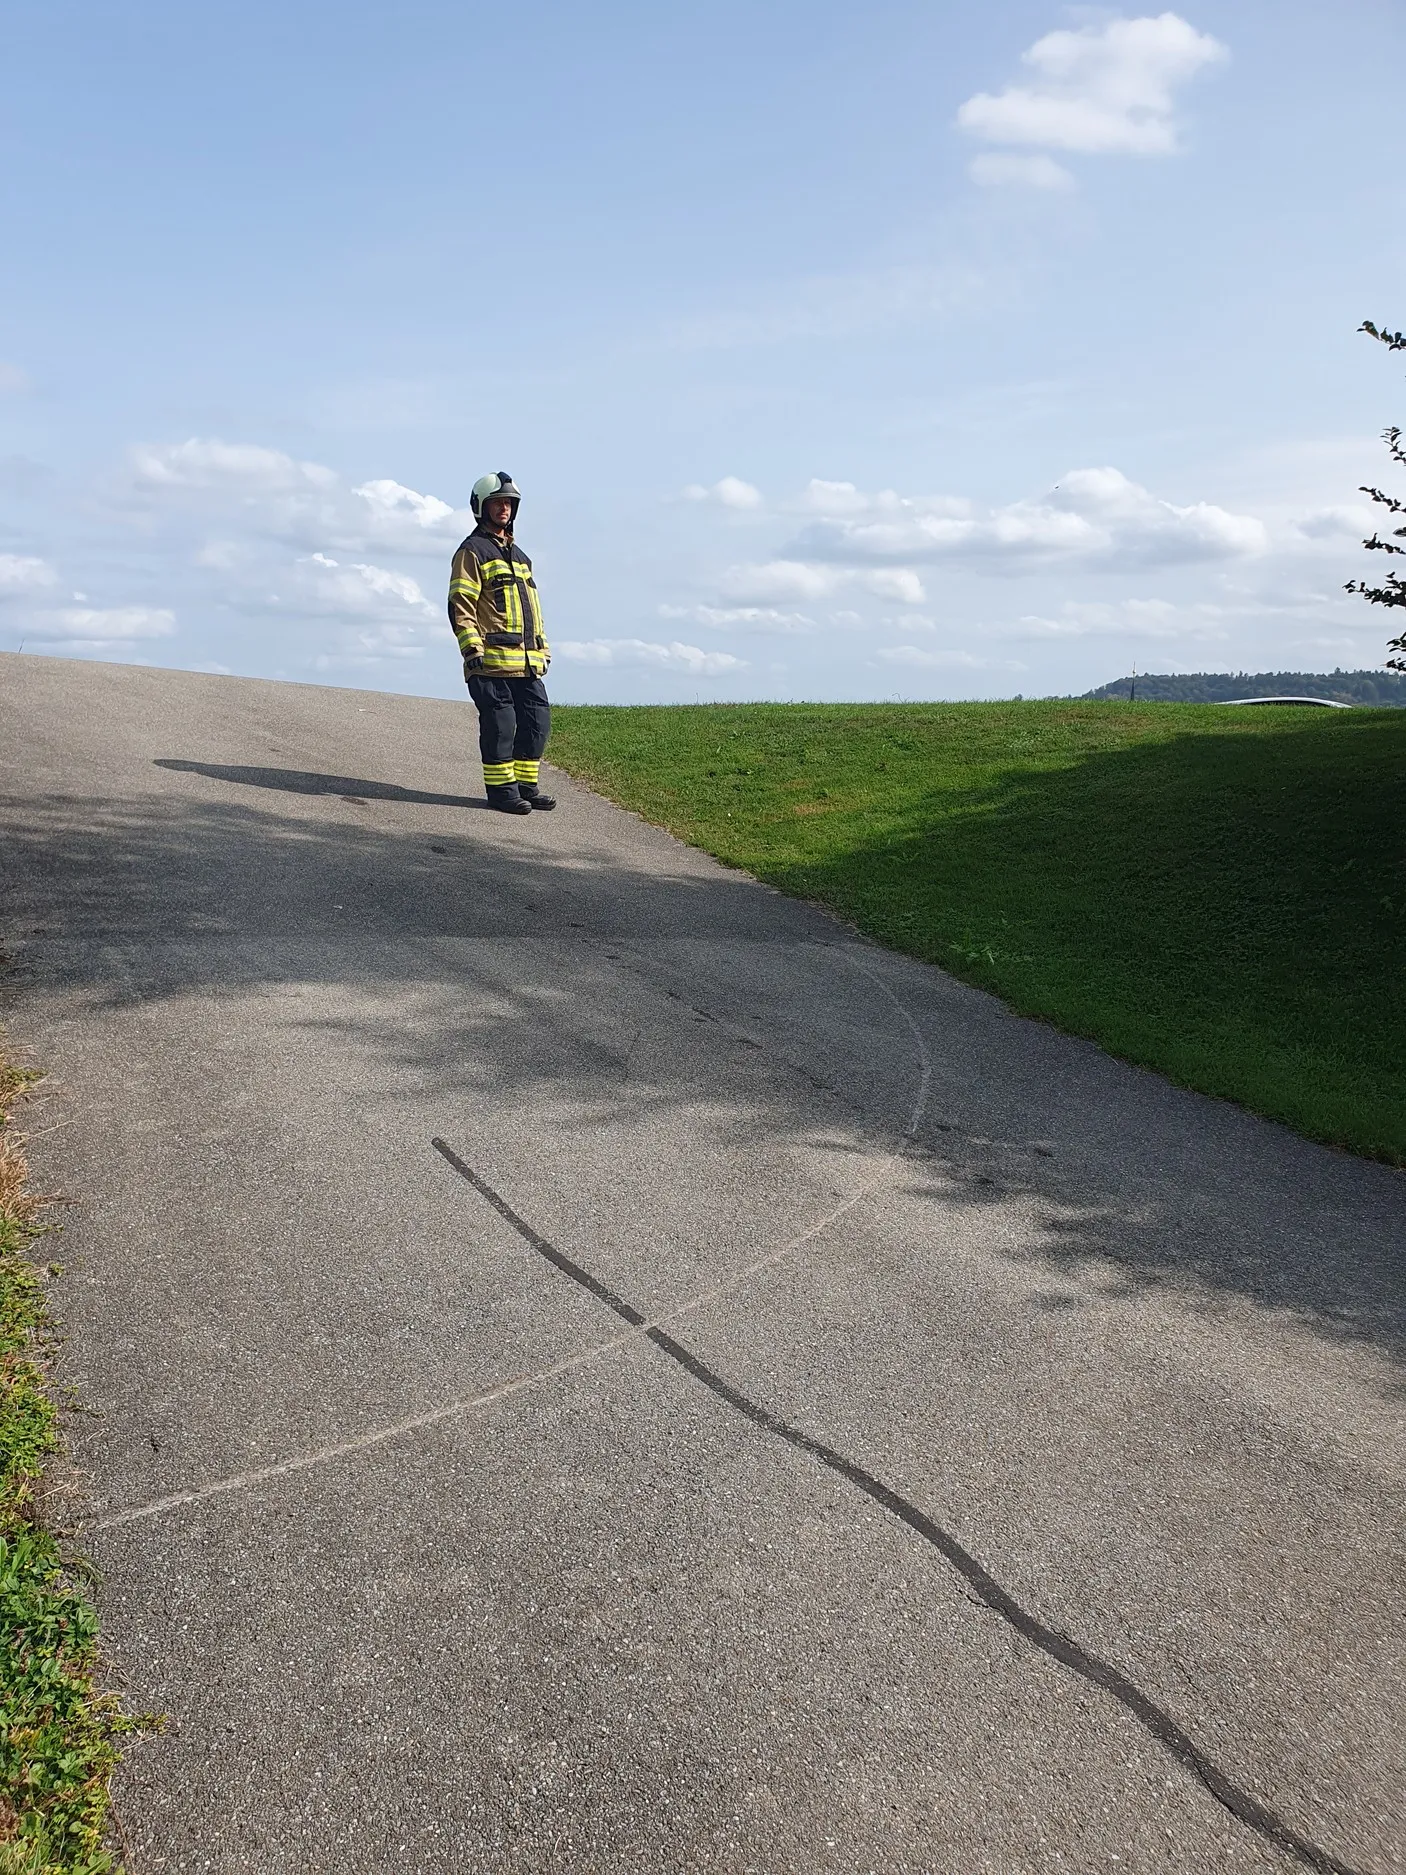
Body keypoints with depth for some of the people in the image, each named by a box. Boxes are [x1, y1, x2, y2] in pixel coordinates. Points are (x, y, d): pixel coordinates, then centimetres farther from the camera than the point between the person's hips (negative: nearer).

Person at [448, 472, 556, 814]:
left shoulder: (519, 556, 24)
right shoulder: (472, 551, -1)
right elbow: (460, 606, -8)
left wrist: (542, 650, 23)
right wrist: (471, 648, -18)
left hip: (528, 663, 8)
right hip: (492, 660, -8)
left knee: (537, 721, 7)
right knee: (500, 725, -6)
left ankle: (526, 786, 17)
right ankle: (501, 790, 3)